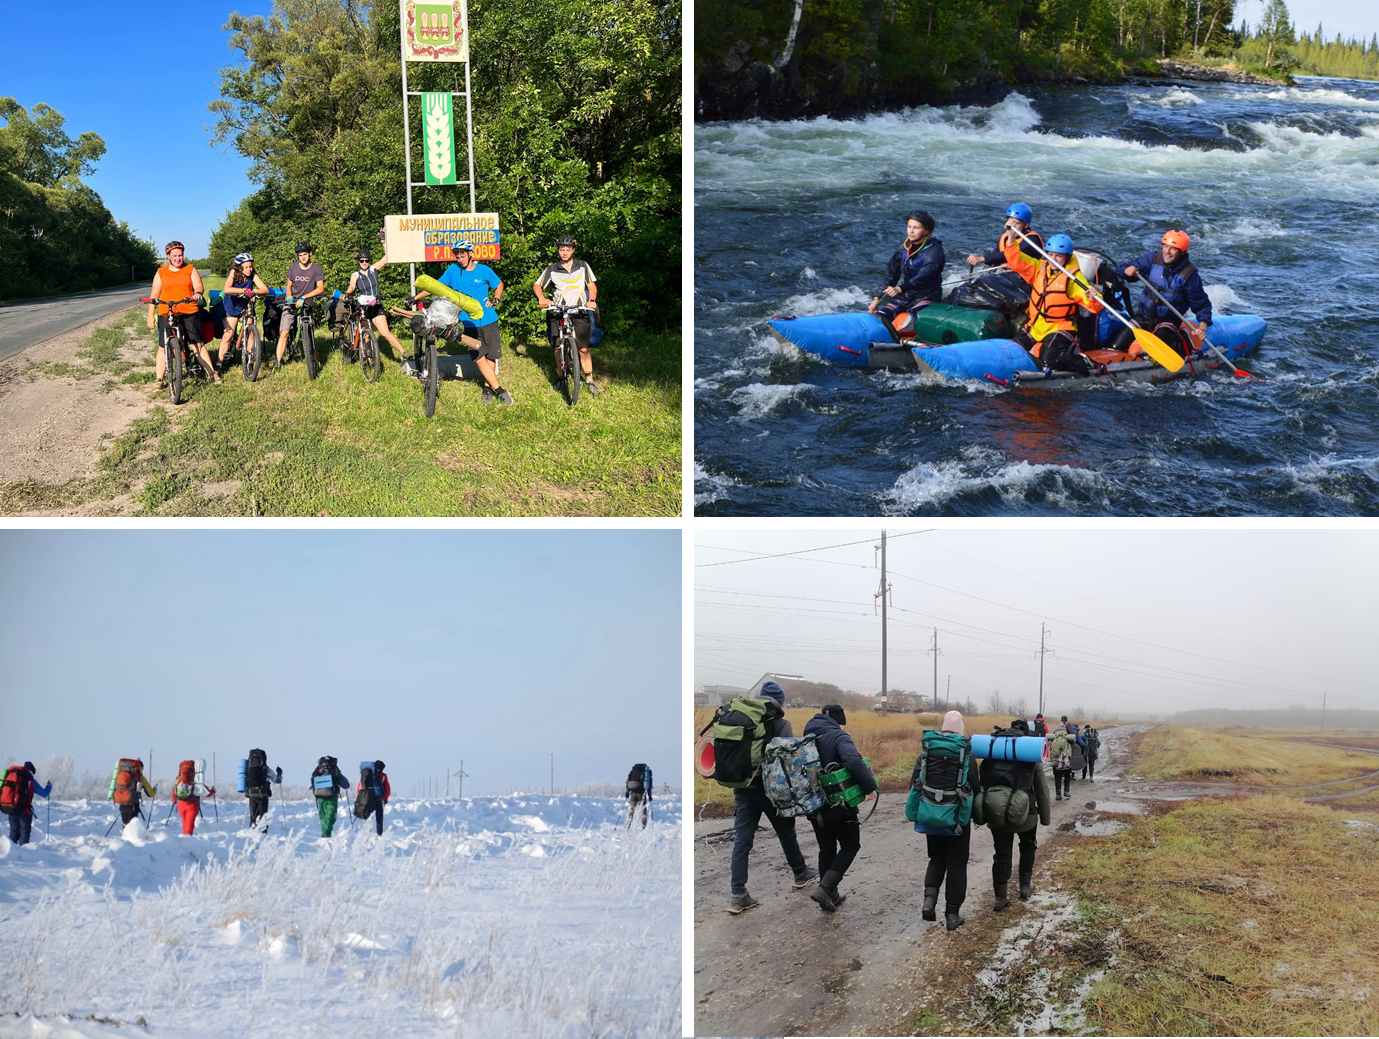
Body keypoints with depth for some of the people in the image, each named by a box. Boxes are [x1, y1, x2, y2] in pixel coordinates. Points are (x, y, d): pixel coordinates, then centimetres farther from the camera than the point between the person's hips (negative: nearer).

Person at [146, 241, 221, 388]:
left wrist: (198, 292, -25)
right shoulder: (161, 273, 9)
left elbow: (199, 286, -1)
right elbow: (154, 296, 8)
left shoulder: (191, 269, 9)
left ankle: (212, 373, 8)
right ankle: (159, 379, 5)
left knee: (198, 344, 1)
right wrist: (150, 316, 1)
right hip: (166, 315, 1)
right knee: (163, 347, 0)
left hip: (189, 313, -1)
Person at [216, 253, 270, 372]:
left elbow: (265, 290, -20)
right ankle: (219, 364, -3)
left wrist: (253, 291, -39)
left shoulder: (252, 275, -12)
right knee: (228, 335, -7)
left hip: (246, 306, 3)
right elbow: (227, 289, -33)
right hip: (233, 306, -3)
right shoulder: (234, 273, -18)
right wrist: (244, 290, -41)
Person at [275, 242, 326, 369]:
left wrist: (303, 298, -20)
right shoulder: (293, 266, 5)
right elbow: (289, 285, 12)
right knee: (284, 333, -11)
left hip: (306, 305, -1)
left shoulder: (316, 268, -3)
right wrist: (289, 296, -11)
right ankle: (278, 362, -13)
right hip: (291, 304, 1)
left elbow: (320, 288, -11)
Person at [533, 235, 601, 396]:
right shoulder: (551, 269, 4)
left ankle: (589, 380, 4)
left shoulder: (583, 266, 6)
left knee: (584, 348, -5)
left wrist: (592, 300, -12)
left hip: (579, 312, -1)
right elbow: (537, 285, 7)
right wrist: (541, 298, -13)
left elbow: (591, 285, 7)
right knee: (558, 347, -1)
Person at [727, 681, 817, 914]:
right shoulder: (782, 725, -8)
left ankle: (738, 896, -5)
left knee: (742, 840, 1)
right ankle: (800, 874, 40)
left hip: (743, 788, 3)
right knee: (786, 833, 19)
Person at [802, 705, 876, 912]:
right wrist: (869, 786, -24)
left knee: (827, 849, 18)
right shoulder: (838, 737, -13)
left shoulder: (808, 738, 8)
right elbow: (854, 761, -31)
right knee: (850, 845, 9)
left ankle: (830, 894, 20)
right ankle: (825, 887, -7)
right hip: (839, 804, -6)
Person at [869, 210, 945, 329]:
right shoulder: (903, 248, 6)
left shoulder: (934, 249, -12)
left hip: (927, 296, -6)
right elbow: (891, 277, 10)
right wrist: (877, 299, -1)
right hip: (906, 295, 6)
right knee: (879, 317, -15)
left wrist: (900, 289, -41)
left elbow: (924, 275, -28)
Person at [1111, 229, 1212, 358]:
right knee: (1116, 347, -8)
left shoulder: (1189, 274, -14)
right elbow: (1125, 268, -2)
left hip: (1168, 321, -3)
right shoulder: (1153, 259, -6)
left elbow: (1201, 304, -10)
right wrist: (1127, 271, -26)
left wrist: (1203, 324, -26)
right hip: (1144, 316, 3)